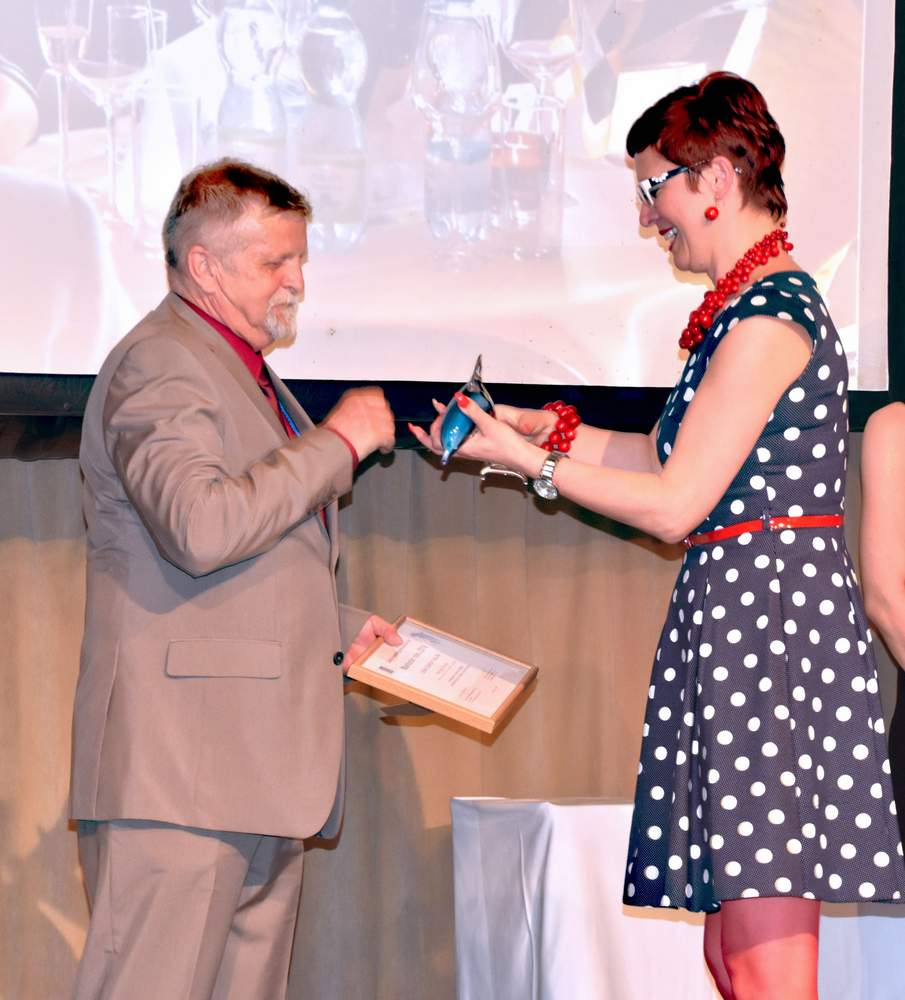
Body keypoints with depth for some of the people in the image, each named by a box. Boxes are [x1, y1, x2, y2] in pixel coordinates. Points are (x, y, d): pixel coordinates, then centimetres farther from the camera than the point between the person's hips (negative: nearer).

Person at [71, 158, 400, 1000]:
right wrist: (336, 442, -16)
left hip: (256, 761, 11)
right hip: (180, 753, -10)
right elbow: (201, 528, -26)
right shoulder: (160, 364, -10)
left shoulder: (239, 369, 25)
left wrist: (338, 630, 20)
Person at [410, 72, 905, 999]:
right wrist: (545, 428, 18)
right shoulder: (756, 304, 17)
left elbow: (674, 502, -14)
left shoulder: (767, 318, -14)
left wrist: (527, 460, -5)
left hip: (764, 618, -10)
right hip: (734, 617, 10)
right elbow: (669, 454, 24)